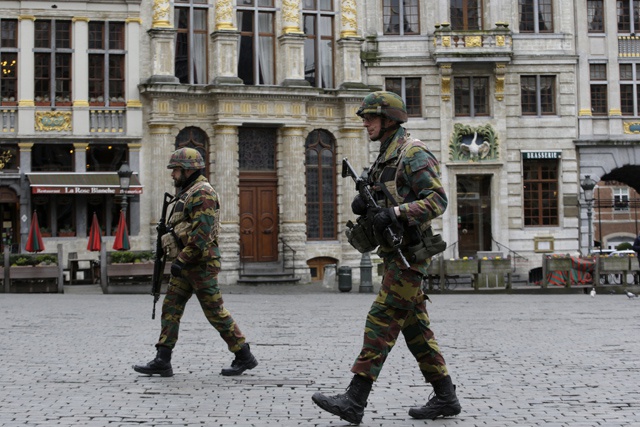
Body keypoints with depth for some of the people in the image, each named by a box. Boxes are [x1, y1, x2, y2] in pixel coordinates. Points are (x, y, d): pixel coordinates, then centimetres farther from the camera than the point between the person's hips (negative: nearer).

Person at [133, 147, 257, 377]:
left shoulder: (202, 193, -15)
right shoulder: (187, 193, 18)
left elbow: (202, 232, -24)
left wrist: (182, 260, -24)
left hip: (200, 263, -10)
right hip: (187, 265, 10)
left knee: (216, 312, -4)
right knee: (170, 308, 5)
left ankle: (244, 357, 6)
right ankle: (162, 362, 5)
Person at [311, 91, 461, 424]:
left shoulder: (413, 154, -11)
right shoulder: (385, 158, 18)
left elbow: (437, 200, -20)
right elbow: (381, 205, 22)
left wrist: (395, 213, -30)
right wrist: (363, 204, -2)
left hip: (408, 255, -10)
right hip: (395, 255, 10)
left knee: (381, 322, -12)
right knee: (415, 328, 10)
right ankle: (445, 397, 16)